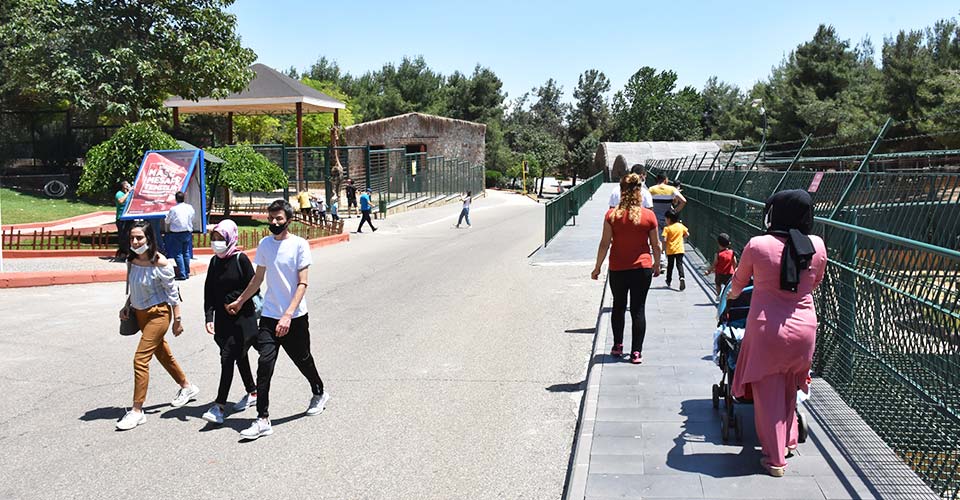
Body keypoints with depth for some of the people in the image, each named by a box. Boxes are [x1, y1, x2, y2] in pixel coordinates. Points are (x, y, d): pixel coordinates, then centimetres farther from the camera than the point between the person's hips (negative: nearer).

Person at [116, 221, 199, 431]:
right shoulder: (131, 260, -1)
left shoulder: (160, 263, -20)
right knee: (161, 353, 21)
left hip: (158, 313, -8)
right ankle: (186, 387, 41)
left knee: (140, 359, -11)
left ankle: (137, 411, -2)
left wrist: (177, 320, -10)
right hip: (140, 312, 8)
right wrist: (127, 305, 2)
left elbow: (172, 292, -13)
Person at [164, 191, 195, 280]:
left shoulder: (173, 209, -14)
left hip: (176, 234, -4)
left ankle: (182, 274, -3)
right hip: (188, 232, 4)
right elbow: (193, 216, 14)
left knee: (178, 254, 1)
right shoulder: (190, 207, -3)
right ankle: (187, 273, 17)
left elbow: (167, 221, -2)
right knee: (186, 252, 13)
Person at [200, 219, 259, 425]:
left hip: (242, 318, -6)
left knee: (227, 358, -11)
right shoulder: (215, 261, 7)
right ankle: (252, 393, 34)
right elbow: (209, 291, 5)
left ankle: (219, 406, -9)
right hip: (222, 318, 6)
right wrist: (209, 317, -5)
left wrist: (232, 300, -12)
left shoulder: (240, 259, -10)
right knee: (239, 357, 17)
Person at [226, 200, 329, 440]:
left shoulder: (299, 244, -9)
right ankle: (263, 420, -6)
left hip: (295, 317, -3)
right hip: (269, 315, 3)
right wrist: (239, 302, 24)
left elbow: (302, 284, -13)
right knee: (265, 364, -9)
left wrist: (288, 315, -21)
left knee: (303, 360, 14)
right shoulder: (264, 244, 5)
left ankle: (319, 393, 42)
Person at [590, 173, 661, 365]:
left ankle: (617, 347, 23)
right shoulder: (649, 216, -5)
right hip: (642, 268, 0)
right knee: (638, 309, 6)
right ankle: (636, 352, 6)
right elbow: (656, 245, 2)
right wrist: (657, 265, 17)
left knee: (618, 307, 17)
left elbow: (605, 244, -6)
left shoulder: (612, 215, -8)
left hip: (618, 269, 0)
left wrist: (597, 267, 4)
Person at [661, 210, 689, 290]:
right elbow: (687, 234, 8)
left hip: (670, 250, -2)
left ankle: (668, 281, 24)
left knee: (670, 266, 12)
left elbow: (664, 239, -17)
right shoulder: (681, 226, 1)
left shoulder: (667, 228, -12)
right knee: (679, 264, 2)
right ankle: (681, 277, -22)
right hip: (680, 250, 2)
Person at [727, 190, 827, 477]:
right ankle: (789, 439, 38)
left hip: (766, 328, -3)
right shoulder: (817, 247, -5)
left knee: (768, 392, 10)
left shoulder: (757, 246, -13)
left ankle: (775, 459, 16)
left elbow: (739, 279, 7)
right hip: (803, 327, 3)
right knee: (789, 388, 24)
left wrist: (732, 294, 30)